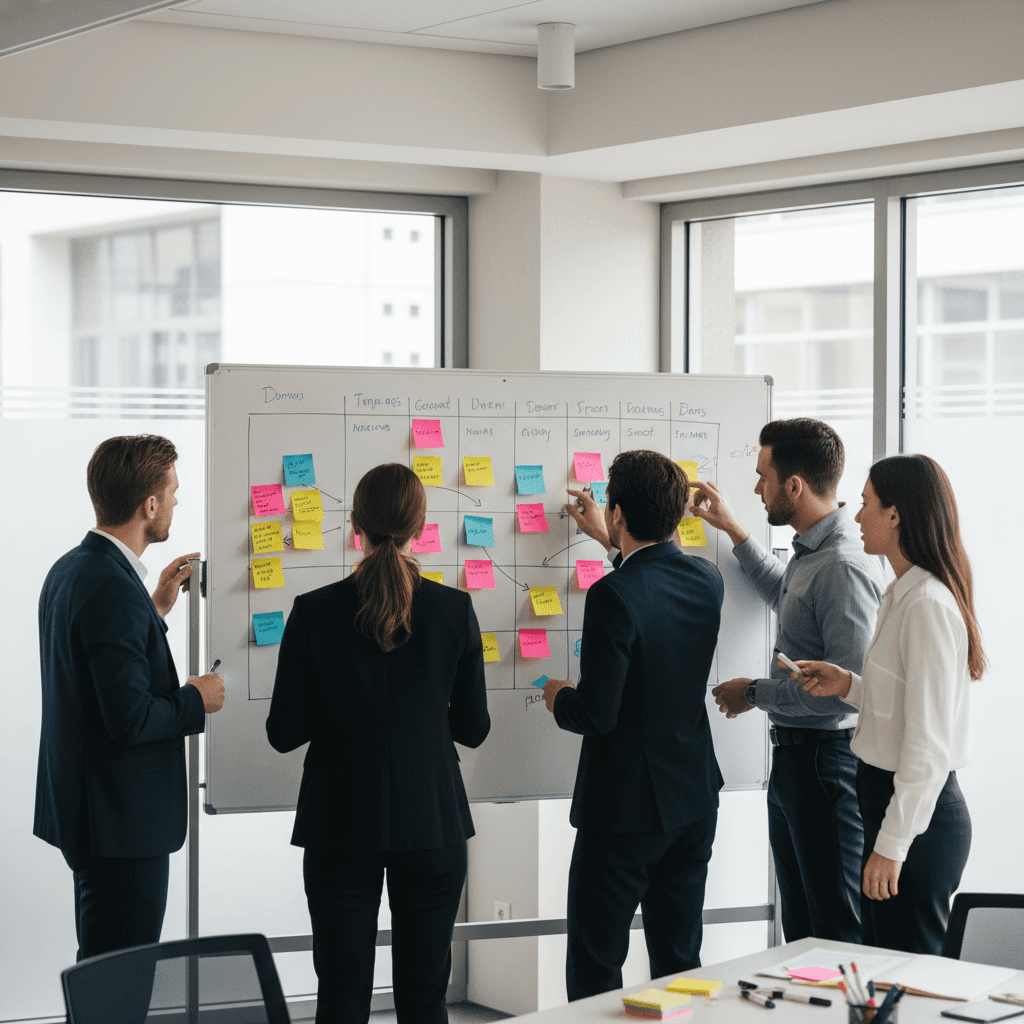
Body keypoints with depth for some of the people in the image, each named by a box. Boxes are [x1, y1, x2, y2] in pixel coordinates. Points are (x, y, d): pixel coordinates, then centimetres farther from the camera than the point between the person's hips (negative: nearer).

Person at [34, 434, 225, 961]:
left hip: (83, 809, 11)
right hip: (122, 819, -11)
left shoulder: (69, 570, 10)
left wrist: (156, 606, 18)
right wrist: (196, 700, -9)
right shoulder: (113, 590, -22)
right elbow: (130, 718, -26)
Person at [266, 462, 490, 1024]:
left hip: (341, 829, -1)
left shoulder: (314, 612, -9)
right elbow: (472, 728, 2)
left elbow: (284, 733, -5)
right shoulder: (454, 609, -6)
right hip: (432, 823, 1)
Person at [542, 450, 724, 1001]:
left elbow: (596, 714, -21)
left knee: (594, 969, 3)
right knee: (679, 965, 15)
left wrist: (560, 698, 0)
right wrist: (612, 543, 35)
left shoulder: (613, 596, -22)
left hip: (625, 809, -7)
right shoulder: (707, 580, 0)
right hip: (694, 800, 7)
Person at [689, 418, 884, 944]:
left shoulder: (844, 566, -22)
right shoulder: (810, 553, 10)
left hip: (828, 761, -10)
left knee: (839, 934, -2)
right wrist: (733, 531, 30)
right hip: (794, 757, 10)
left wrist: (755, 693, -14)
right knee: (801, 927, 18)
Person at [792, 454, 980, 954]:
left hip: (918, 816, -10)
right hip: (892, 800, 10)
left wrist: (892, 844, -21)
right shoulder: (903, 595, 13)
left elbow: (929, 742, -22)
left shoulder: (928, 605, -19)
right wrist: (848, 684, 7)